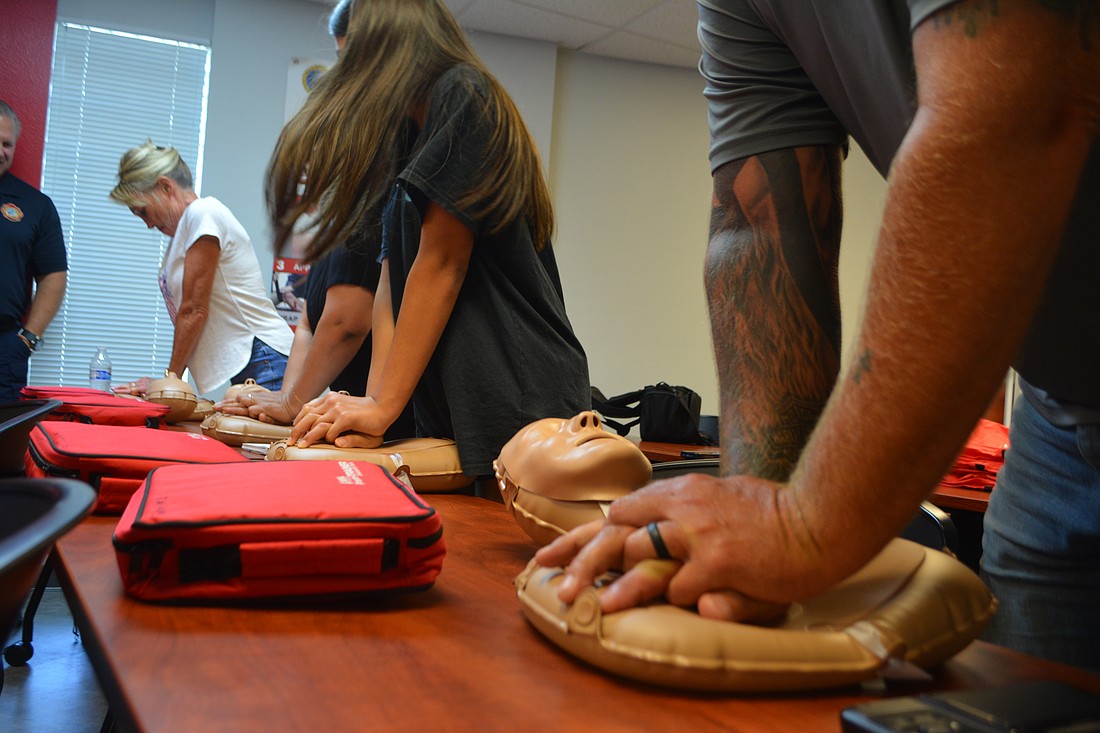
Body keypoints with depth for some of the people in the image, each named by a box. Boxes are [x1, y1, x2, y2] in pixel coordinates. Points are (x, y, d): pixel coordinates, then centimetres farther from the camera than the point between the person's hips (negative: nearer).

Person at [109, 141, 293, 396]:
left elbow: (194, 311, -8)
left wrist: (170, 378, 0)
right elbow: (189, 314, 16)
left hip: (264, 361, -9)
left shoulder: (202, 213, -6)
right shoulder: (184, 229, 21)